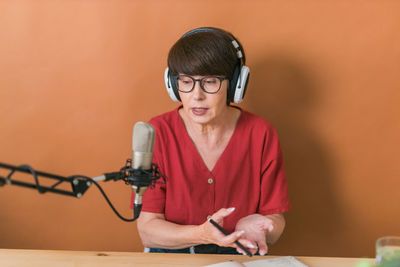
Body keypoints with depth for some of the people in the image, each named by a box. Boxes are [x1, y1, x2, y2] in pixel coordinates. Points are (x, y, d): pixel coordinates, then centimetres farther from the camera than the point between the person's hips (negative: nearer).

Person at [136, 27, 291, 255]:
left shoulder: (261, 134, -6)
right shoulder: (157, 133, -8)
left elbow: (276, 221, 0)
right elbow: (147, 230, -8)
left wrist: (254, 226, -22)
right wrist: (202, 234, -25)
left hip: (239, 256, 2)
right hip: (170, 256, -2)